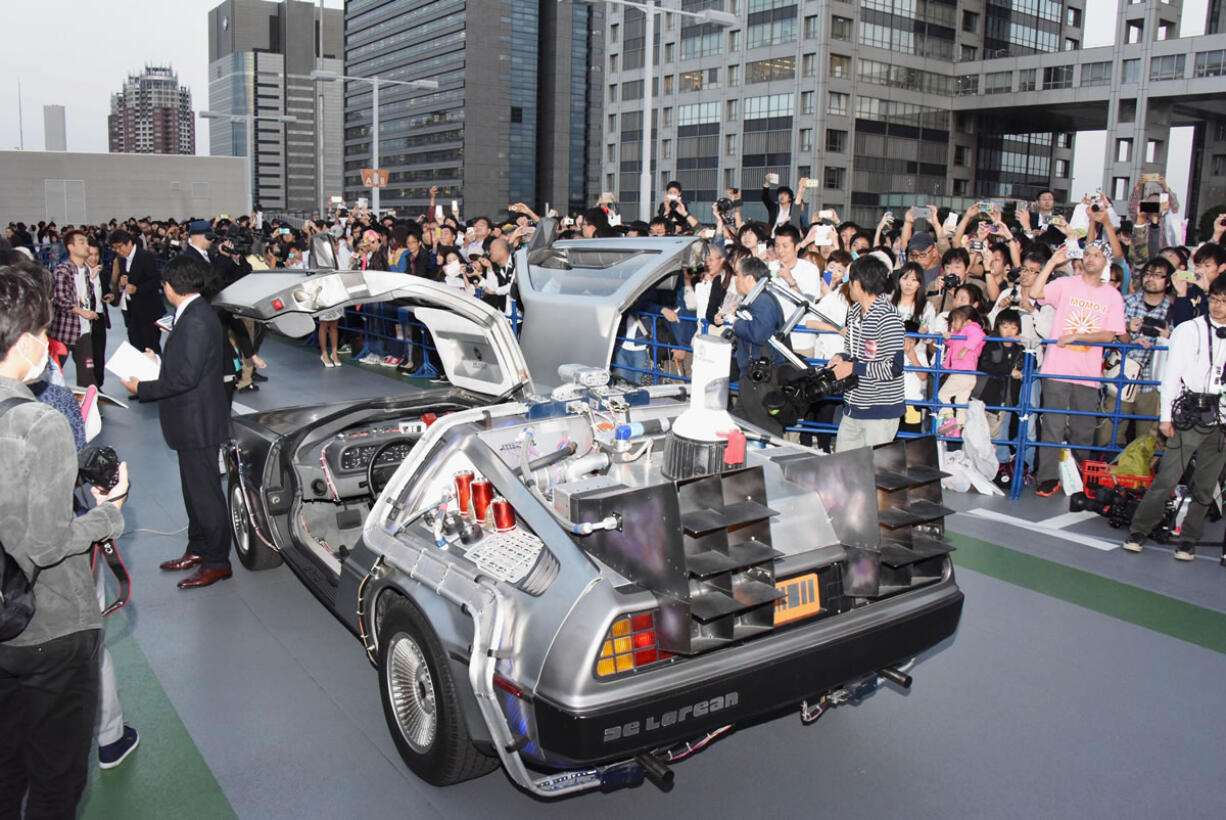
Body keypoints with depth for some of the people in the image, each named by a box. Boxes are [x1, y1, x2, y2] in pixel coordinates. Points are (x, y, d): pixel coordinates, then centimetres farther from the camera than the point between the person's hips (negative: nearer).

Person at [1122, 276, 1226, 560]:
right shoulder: (1189, 330, 2)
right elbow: (1172, 374, 0)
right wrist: (1166, 415, -4)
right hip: (1189, 416, -3)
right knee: (1167, 477, -5)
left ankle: (1188, 540, 16)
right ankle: (1138, 531, 5)